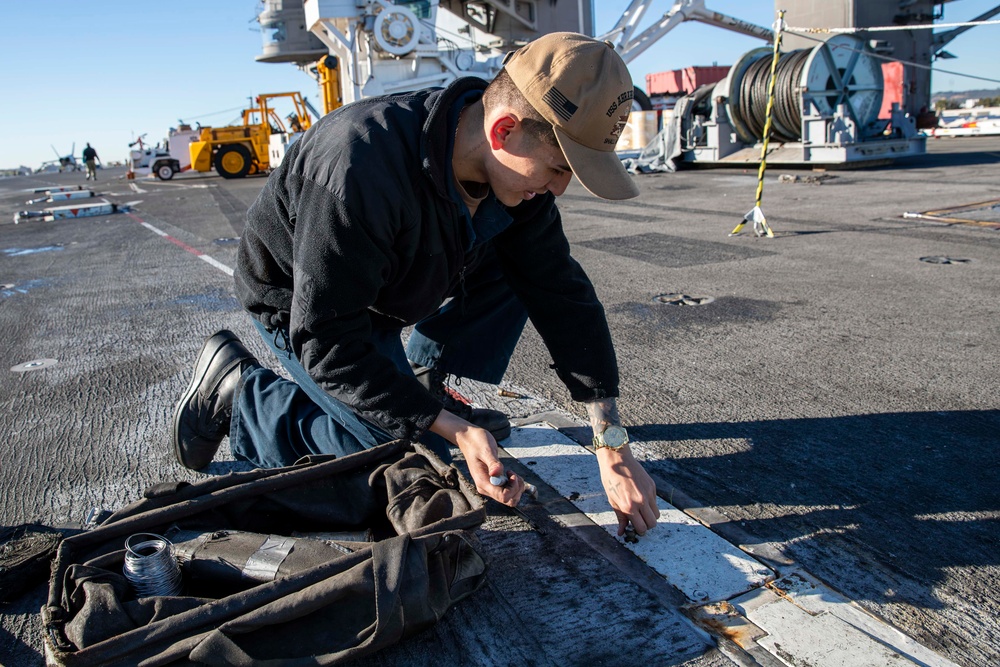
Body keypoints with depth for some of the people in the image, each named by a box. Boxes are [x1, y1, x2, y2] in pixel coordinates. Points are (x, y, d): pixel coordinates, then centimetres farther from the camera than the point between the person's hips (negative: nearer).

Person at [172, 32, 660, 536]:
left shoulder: (518, 171, -17)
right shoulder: (362, 169, -40)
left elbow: (562, 294, -13)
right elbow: (328, 342, -33)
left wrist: (613, 446, -16)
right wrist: (455, 430, -35)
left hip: (391, 293, 7)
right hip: (298, 306, -6)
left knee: (527, 269, -6)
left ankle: (425, 381, 7)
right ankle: (236, 393, 0)